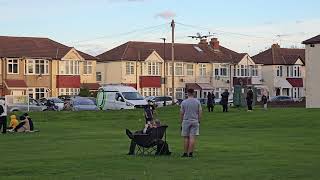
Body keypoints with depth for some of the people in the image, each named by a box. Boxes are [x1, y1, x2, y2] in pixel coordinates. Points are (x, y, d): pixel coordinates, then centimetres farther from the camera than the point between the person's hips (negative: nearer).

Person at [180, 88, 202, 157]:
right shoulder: (197, 102, 1)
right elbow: (200, 112, 0)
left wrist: (181, 122, 10)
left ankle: (185, 153, 6)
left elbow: (181, 113, 1)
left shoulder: (184, 102, -2)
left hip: (186, 121, 0)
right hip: (195, 121, 1)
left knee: (186, 138, 6)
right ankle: (190, 153, -5)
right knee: (192, 137, -2)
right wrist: (199, 121, 11)